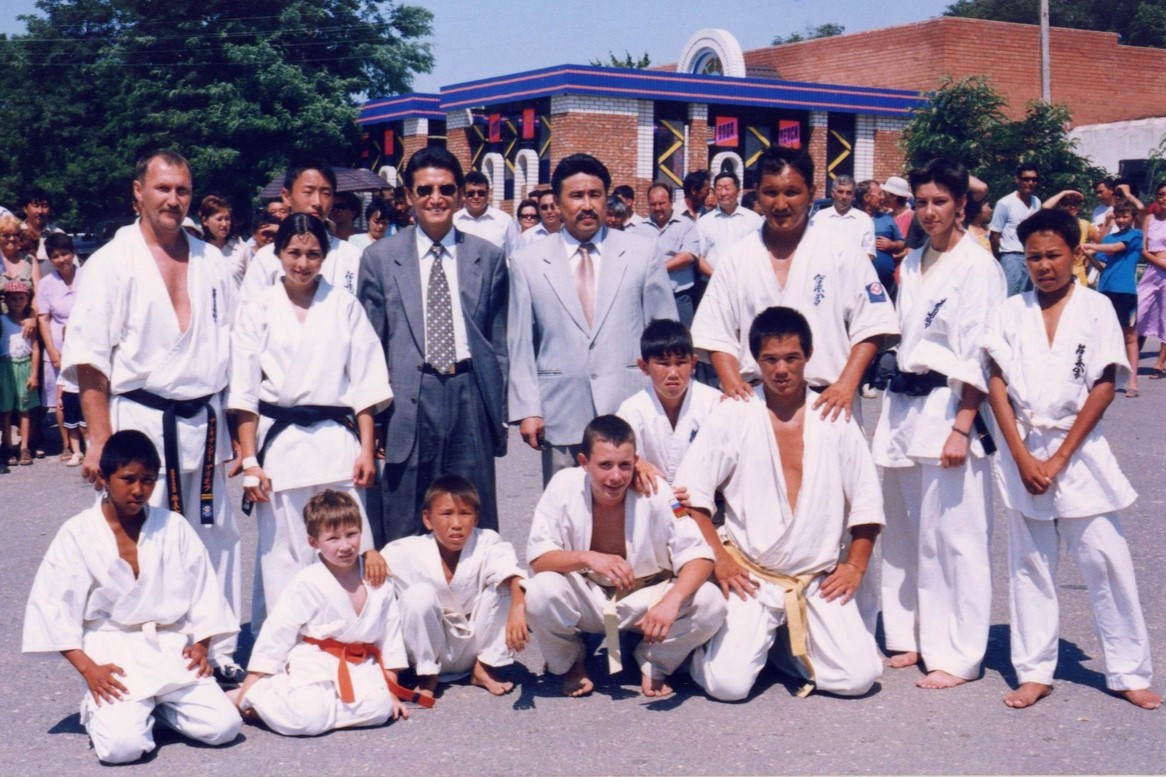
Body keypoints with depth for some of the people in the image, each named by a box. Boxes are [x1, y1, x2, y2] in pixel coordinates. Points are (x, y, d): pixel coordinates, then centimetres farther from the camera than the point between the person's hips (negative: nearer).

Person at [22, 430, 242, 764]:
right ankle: (100, 708, 10)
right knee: (122, 746, -25)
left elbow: (203, 589, 10)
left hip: (173, 652, 3)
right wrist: (87, 669, -11)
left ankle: (158, 704, 15)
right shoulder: (78, 533, -4)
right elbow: (52, 605, -4)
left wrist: (200, 645, -2)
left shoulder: (174, 527, 3)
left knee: (224, 728, -13)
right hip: (114, 657, -3)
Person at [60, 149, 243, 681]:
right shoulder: (111, 263, -3)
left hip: (203, 423, 5)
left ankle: (218, 651, 21)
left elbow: (233, 346, 14)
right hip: (140, 422, -4)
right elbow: (88, 358, -7)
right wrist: (100, 441, -13)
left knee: (216, 537, 9)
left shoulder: (210, 261, 11)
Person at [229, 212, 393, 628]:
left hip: (337, 441, 0)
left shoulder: (345, 306, 7)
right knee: (282, 555, 2)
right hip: (279, 442, 0)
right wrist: (249, 461, -4)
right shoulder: (259, 310, 5)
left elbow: (366, 383, 6)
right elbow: (244, 392, 3)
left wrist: (366, 449, -1)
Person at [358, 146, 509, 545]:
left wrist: (499, 414, 8)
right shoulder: (379, 258, 6)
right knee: (402, 535, 4)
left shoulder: (488, 257, 9)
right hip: (406, 404, -1)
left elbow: (498, 343, 11)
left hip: (471, 398, 1)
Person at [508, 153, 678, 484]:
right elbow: (521, 343, 7)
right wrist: (527, 409, 0)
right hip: (561, 415, 0)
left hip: (631, 408, 0)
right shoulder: (528, 262, 7)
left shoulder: (642, 254, 7)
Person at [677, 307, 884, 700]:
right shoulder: (731, 416, -1)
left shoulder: (835, 420, 5)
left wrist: (855, 565, 3)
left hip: (820, 579, 2)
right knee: (728, 683, -17)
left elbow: (867, 501, 10)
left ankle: (794, 648, 18)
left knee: (858, 678, -12)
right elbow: (690, 492, -2)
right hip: (751, 576, -2)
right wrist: (718, 557, -8)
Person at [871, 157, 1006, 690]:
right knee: (903, 531, 12)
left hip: (948, 407, -8)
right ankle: (911, 638, 24)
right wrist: (895, 407, 17)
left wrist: (961, 428, -17)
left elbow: (978, 357, -13)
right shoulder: (911, 264, 14)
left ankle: (957, 656, 4)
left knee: (952, 535, -4)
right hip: (902, 406, 8)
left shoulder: (979, 267, -8)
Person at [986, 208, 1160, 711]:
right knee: (1029, 563, 6)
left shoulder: (1095, 308, -1)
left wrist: (1060, 457, -9)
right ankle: (1034, 671, 15)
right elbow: (997, 385, 0)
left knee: (1105, 560, -1)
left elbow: (1103, 387, -5)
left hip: (1079, 449, -2)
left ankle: (1128, 672, 11)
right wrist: (1023, 457, -9)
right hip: (1023, 449, 2)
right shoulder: (1011, 313, 4)